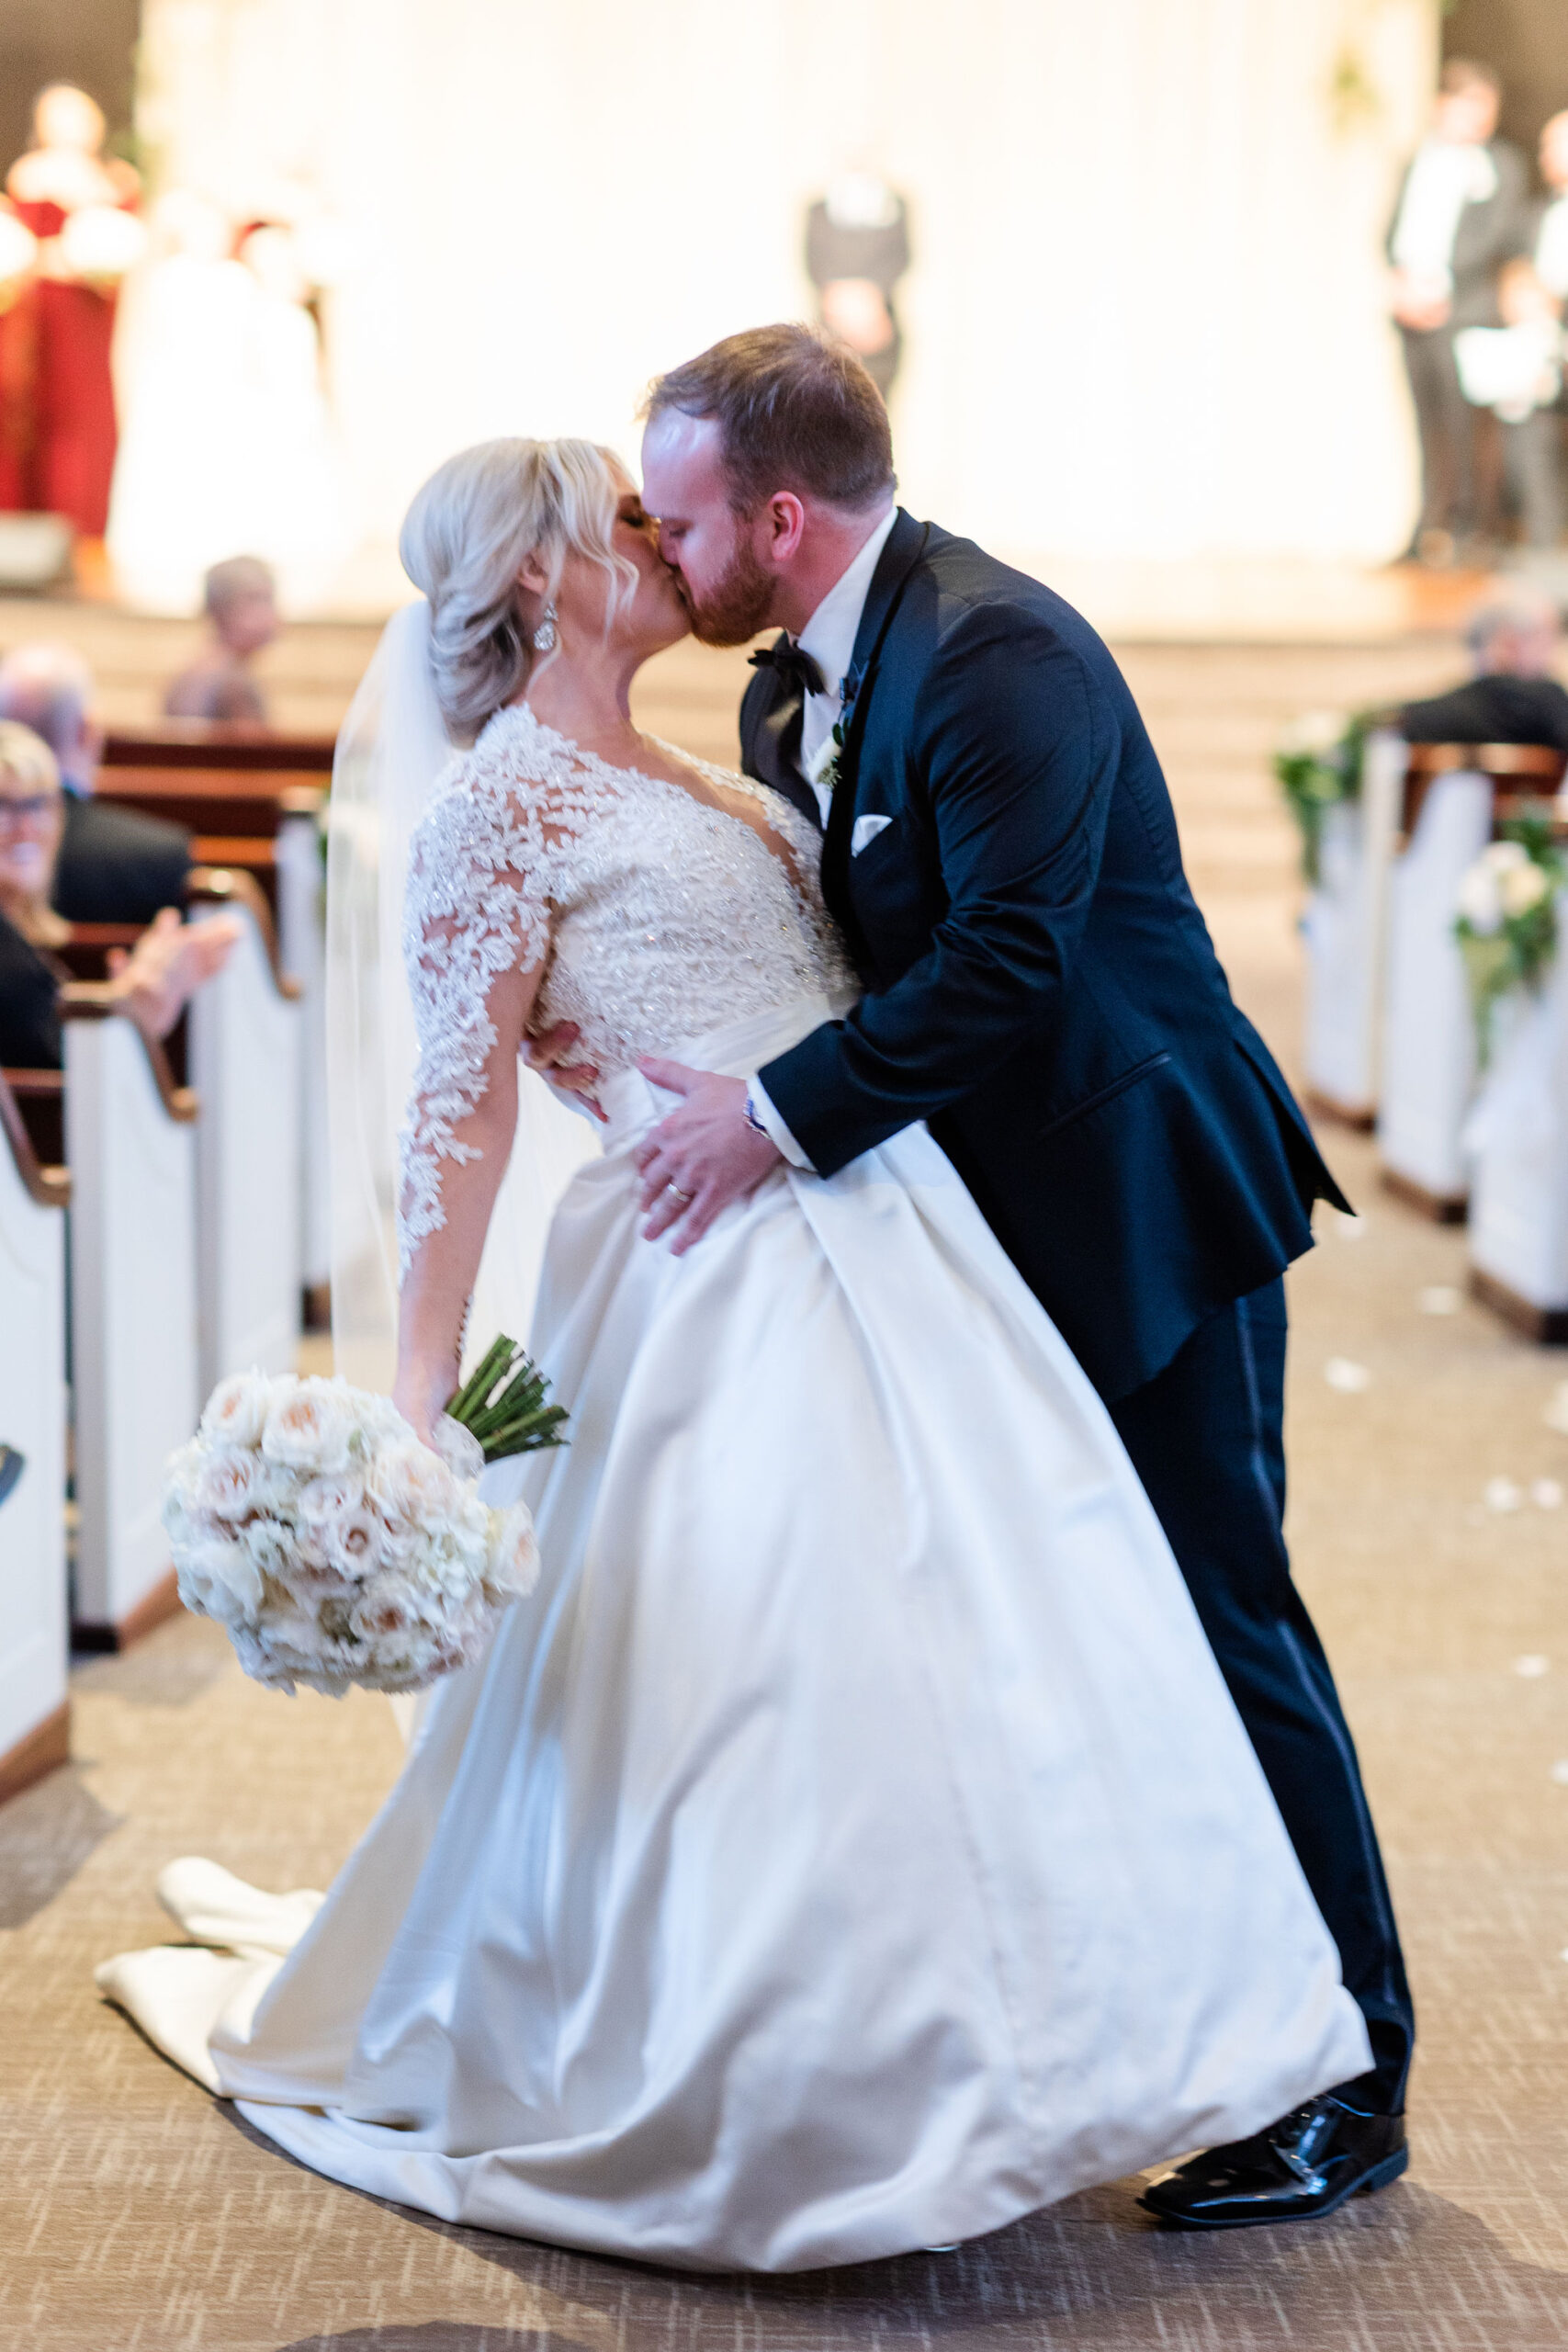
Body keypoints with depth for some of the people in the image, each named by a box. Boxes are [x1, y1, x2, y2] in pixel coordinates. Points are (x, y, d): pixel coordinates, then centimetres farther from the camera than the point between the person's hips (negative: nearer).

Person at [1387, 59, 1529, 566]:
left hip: (1465, 305, -4)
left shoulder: (1501, 163, 5)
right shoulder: (1417, 161, 18)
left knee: (1459, 412, -12)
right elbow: (1396, 230, 14)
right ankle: (1432, 521, 4)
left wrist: (1438, 286, -12)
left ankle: (1461, 523, -11)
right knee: (1427, 414, 2)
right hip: (1413, 308, 4)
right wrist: (1402, 280, -6)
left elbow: (1502, 238, -4)